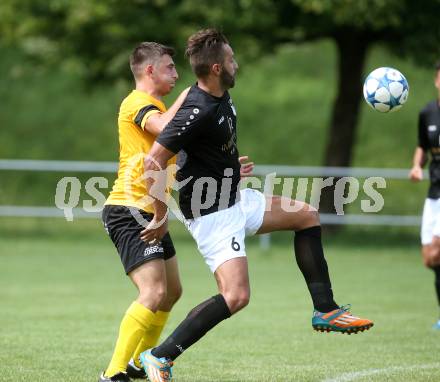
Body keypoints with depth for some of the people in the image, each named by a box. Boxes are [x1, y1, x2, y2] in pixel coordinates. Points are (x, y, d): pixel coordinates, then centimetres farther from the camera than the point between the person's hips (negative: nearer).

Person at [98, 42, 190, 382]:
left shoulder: (155, 106, 22)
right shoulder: (138, 102, -11)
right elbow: (164, 127, -34)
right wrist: (185, 97, -17)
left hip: (149, 213, 11)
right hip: (130, 211, -11)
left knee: (171, 291, 18)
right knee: (154, 292, -20)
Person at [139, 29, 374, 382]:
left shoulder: (221, 98, 4)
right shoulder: (198, 112, -27)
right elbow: (154, 162, -27)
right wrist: (160, 218, -21)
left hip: (235, 200, 10)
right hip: (212, 214, -10)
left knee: (307, 216, 15)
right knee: (236, 296, -20)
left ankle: (325, 311, 17)